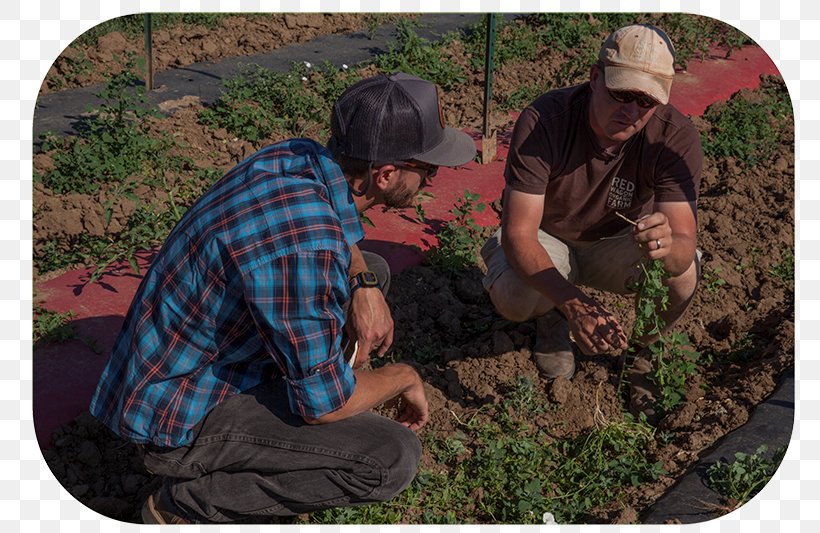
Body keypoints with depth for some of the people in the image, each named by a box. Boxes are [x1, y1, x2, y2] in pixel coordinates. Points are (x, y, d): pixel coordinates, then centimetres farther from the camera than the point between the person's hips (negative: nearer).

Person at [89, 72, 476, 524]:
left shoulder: (298, 155, -8)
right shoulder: (305, 245, -35)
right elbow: (323, 405, -25)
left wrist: (364, 285, -2)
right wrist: (404, 378, -6)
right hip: (180, 419, -9)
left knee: (372, 269, 12)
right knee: (393, 459, -20)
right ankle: (192, 504, -5)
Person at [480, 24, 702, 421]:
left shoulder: (675, 137, -25)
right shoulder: (544, 121, -31)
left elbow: (685, 238, -32)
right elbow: (518, 231, -35)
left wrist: (669, 244, -59)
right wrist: (571, 300, -51)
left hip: (616, 243, 2)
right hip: (545, 241, -1)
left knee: (682, 270, -30)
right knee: (512, 296, -34)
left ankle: (646, 351, 5)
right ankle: (551, 317, 7)